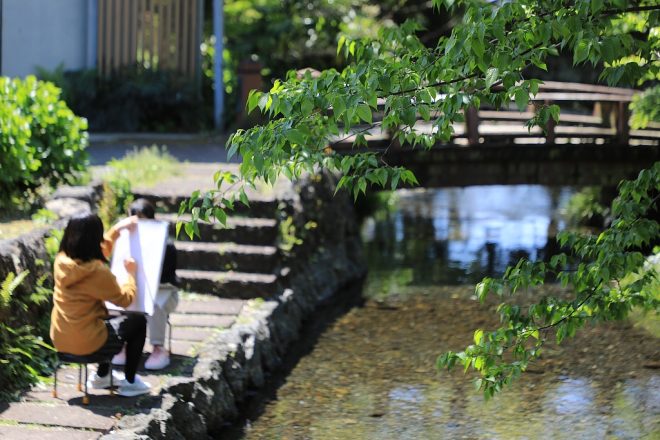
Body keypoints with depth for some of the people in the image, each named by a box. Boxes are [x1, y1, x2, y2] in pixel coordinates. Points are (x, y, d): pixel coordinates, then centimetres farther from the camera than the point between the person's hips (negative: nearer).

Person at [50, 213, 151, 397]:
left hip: (60, 339, 7)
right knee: (138, 321, 14)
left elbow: (98, 251, 19)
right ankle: (129, 382, 20)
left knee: (110, 320, 33)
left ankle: (101, 376, 39)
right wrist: (131, 273, 5)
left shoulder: (62, 259, -3)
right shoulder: (96, 271, -25)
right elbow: (125, 299, -10)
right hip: (86, 342, -7)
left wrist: (117, 229, 23)